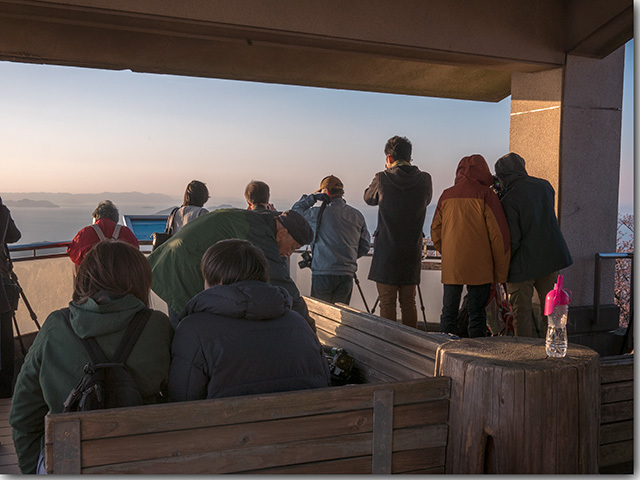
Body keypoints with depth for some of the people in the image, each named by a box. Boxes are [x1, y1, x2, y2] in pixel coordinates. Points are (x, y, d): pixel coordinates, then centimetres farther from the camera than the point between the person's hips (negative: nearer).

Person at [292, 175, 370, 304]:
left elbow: (295, 211, 11)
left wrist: (312, 197, 8)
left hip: (323, 274, -4)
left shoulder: (319, 213, -6)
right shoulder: (357, 216, 6)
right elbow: (364, 246, 11)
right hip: (347, 275, 4)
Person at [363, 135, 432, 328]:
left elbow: (368, 198, 11)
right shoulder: (424, 180, -3)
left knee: (387, 303, 2)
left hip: (386, 252, -3)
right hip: (413, 252, 3)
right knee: (409, 303, 12)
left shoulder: (383, 179, -9)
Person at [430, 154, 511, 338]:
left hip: (451, 267, 3)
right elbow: (498, 234, -7)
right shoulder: (486, 195, -6)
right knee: (477, 314, 3)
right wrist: (501, 271, -1)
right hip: (479, 268, -3)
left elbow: (435, 231, 12)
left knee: (449, 313, 11)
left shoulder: (446, 196, 6)